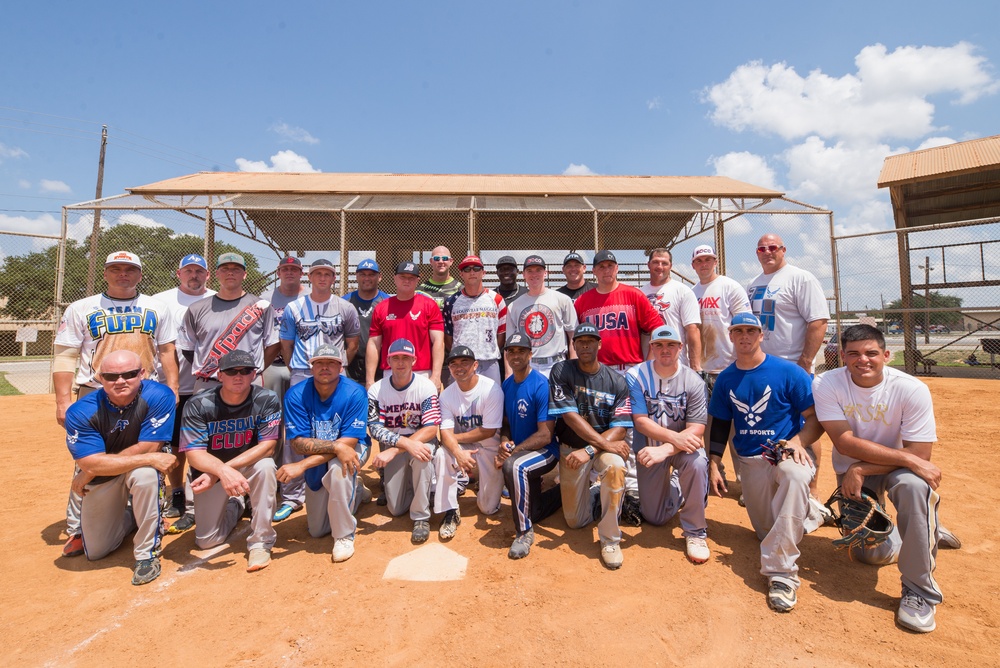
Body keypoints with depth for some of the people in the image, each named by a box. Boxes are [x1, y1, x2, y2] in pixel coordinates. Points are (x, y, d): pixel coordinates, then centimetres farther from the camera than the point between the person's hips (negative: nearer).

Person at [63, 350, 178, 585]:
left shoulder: (159, 396, -28)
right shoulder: (80, 412, -21)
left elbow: (147, 448, -26)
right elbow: (92, 462, -26)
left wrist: (88, 473, -19)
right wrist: (149, 459, -33)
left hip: (142, 466, -2)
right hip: (100, 478, 3)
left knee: (145, 474, -39)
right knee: (95, 553, 10)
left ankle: (147, 553, -19)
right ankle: (129, 517, 43)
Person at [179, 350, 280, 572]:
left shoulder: (267, 400, -19)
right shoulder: (198, 405, -17)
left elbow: (268, 446, -24)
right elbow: (194, 453, -24)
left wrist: (220, 471, -32)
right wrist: (222, 471, -45)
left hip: (250, 465, -1)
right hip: (211, 469, 1)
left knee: (265, 466, -36)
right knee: (207, 542, -1)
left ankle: (260, 543, -20)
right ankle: (235, 505, 32)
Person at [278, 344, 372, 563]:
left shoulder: (355, 393, -27)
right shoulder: (296, 395, -21)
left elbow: (349, 442, -30)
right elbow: (298, 442, -24)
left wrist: (302, 465, -35)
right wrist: (337, 446, -40)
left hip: (353, 450, -3)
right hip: (315, 460, 4)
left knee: (337, 469, -40)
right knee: (317, 531, 13)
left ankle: (345, 536, -16)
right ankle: (356, 492, 40)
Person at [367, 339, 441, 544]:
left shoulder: (426, 387, -17)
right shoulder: (376, 390, -11)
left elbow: (431, 429, -23)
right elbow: (375, 429, -19)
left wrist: (394, 450, -31)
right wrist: (407, 443, -35)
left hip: (422, 440, -2)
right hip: (392, 446, 2)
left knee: (422, 456, -38)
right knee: (396, 509, -2)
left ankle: (421, 517, -18)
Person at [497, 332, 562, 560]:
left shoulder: (541, 385, -19)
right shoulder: (506, 385, 3)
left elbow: (545, 435, -21)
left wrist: (513, 451, -22)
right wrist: (504, 442, -10)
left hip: (545, 452, -7)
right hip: (520, 453, 7)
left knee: (514, 465, -37)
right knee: (530, 513, 10)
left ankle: (525, 532, -18)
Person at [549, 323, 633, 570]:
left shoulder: (617, 381, -6)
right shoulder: (561, 372, -9)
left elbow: (619, 429, -12)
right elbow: (570, 416, -17)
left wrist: (589, 451, -25)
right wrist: (604, 443, -23)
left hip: (605, 444, 0)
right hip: (571, 447, 0)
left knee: (615, 466, -36)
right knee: (576, 521, 1)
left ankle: (610, 539, -16)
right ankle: (591, 497, 37)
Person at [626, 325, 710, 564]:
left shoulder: (694, 381, -15)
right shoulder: (635, 376, -14)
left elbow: (696, 430, -20)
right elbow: (640, 421, -19)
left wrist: (664, 450, -35)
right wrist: (674, 437, -34)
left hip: (682, 446, -1)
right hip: (649, 448, 1)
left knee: (697, 462, -37)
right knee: (655, 518, 5)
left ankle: (695, 531, -13)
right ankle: (675, 487, 39)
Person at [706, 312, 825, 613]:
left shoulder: (787, 371, -8)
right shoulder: (726, 379, 4)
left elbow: (817, 416, -6)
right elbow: (720, 425, 10)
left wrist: (798, 441, -25)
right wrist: (713, 465, 5)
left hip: (788, 452, -4)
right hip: (750, 461, 4)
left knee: (795, 477, -40)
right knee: (768, 533, 5)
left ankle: (781, 571, -33)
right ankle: (806, 512, 39)